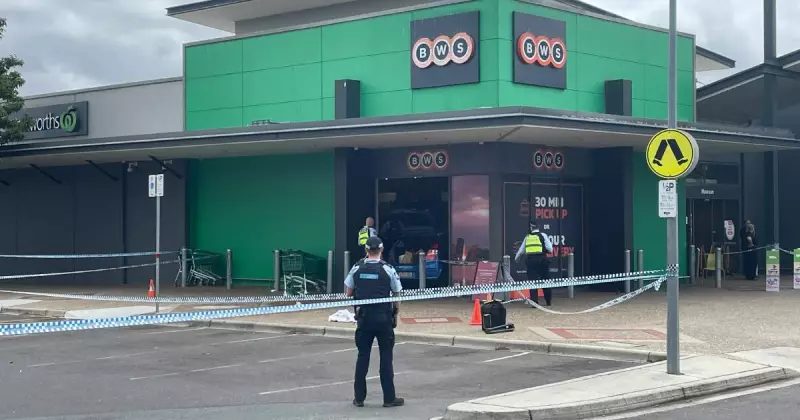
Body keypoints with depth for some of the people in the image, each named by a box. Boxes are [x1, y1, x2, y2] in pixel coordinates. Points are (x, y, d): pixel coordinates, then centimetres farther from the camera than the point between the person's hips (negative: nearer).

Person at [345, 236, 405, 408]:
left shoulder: (357, 269, -1)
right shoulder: (388, 270, -7)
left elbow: (348, 293, 7)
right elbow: (397, 296, -3)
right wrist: (395, 313, 11)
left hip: (364, 318, 2)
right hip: (384, 318, -2)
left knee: (362, 356, 9)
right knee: (386, 357, 5)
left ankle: (359, 397, 12)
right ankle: (389, 397, 7)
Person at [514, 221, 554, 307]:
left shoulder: (527, 237, 15)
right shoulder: (543, 235, 5)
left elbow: (521, 250, 28)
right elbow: (550, 249, -1)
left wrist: (516, 258, 46)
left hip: (530, 260, 2)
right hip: (541, 259, -2)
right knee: (546, 280, 11)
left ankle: (534, 302, -1)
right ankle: (549, 301, 18)